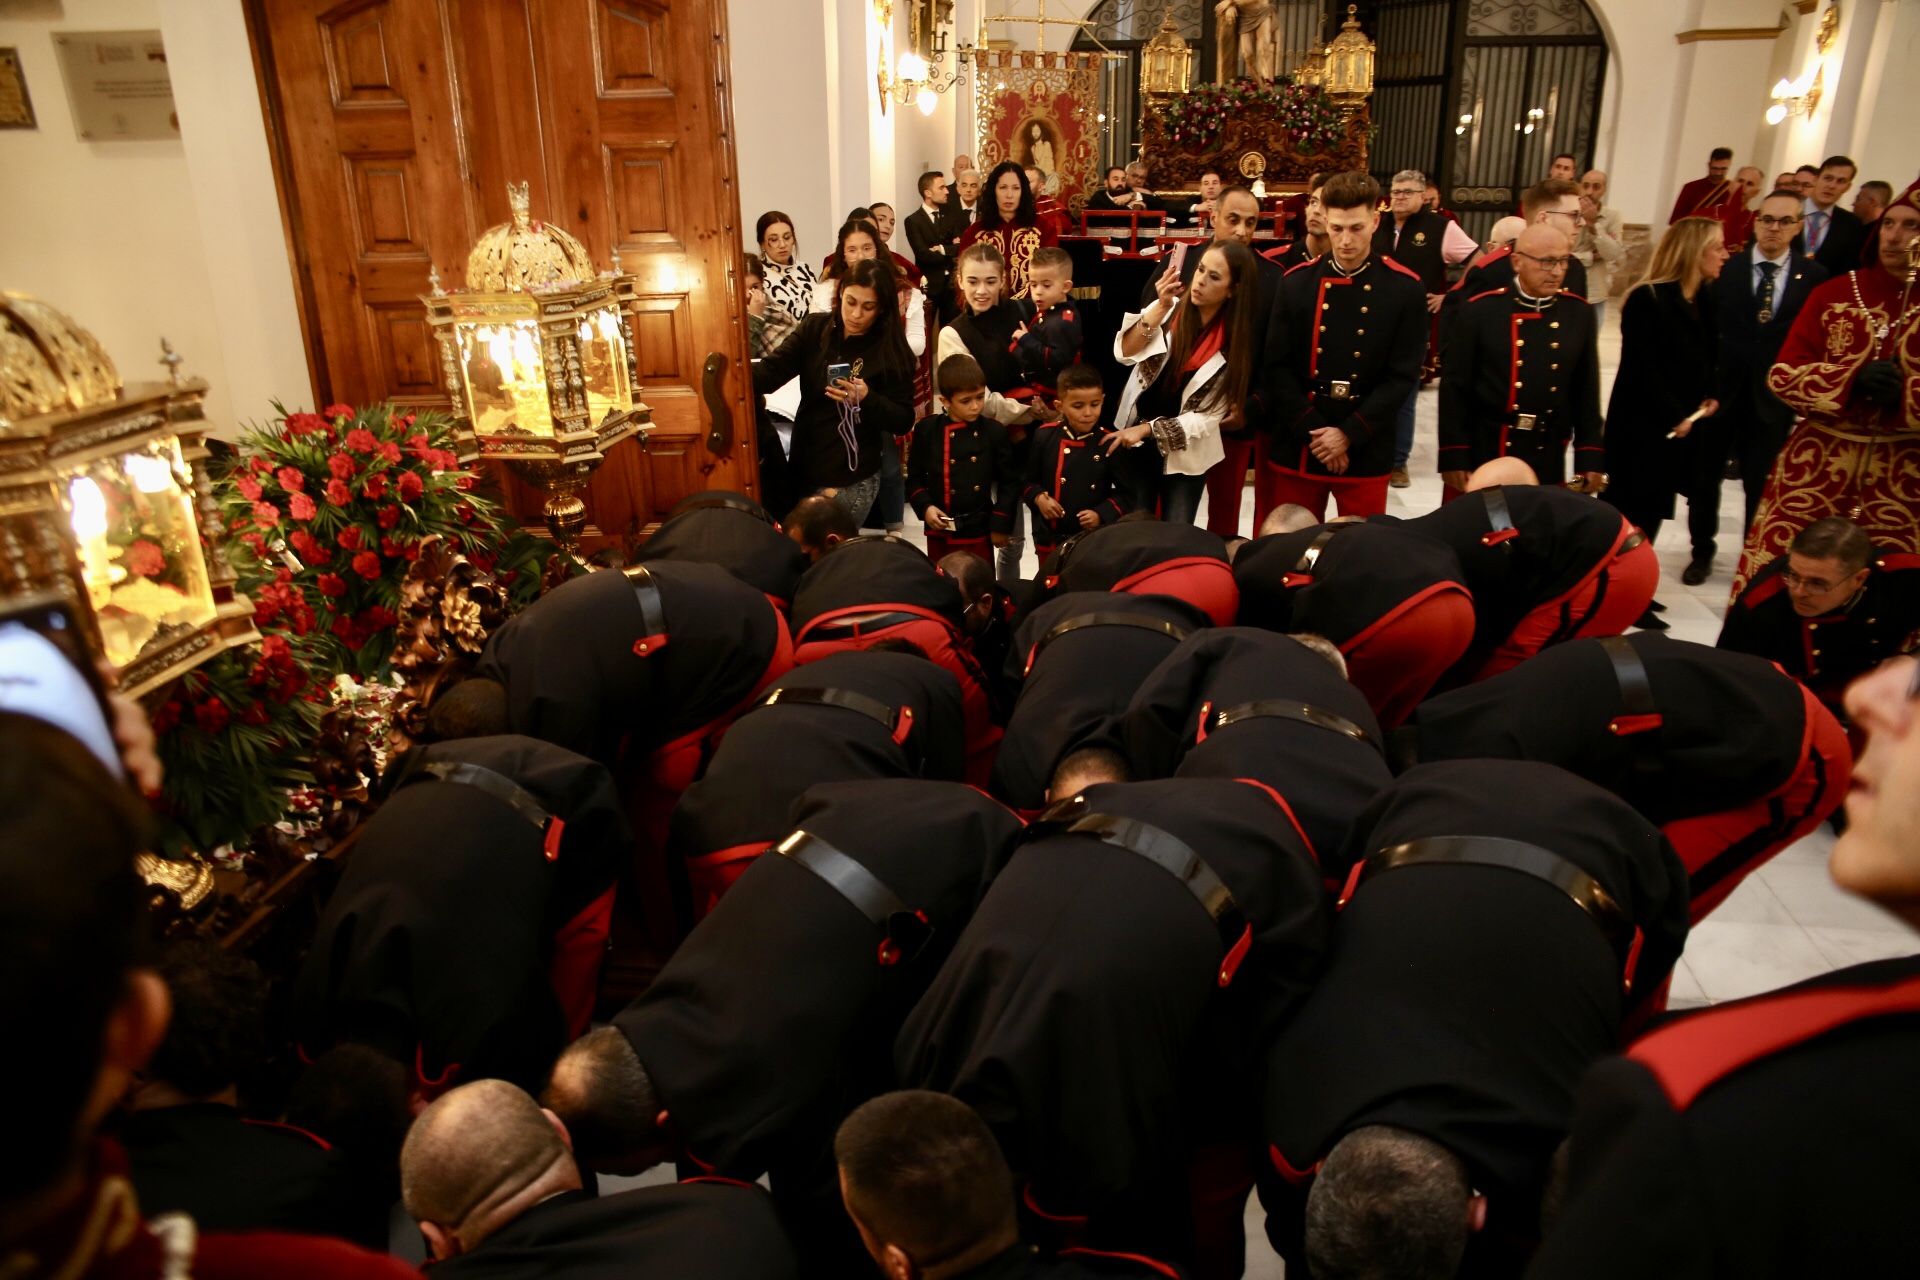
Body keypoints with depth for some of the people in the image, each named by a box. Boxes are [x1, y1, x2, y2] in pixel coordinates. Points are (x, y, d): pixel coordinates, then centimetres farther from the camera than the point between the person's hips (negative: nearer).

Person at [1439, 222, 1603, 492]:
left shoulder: (1580, 314, 4)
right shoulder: (1480, 310, -7)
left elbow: (1588, 391, 8)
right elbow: (1455, 388, -7)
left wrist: (1589, 459, 4)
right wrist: (1453, 458, -11)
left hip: (1548, 466, 3)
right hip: (1482, 459, -3)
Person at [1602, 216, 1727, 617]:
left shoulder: (1704, 299, 9)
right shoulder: (1647, 300, -15)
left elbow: (1708, 358, 16)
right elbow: (1640, 368, -17)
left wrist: (1709, 398, -1)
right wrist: (1673, 416, -14)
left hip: (1683, 425, 8)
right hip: (1642, 424, -8)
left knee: (1652, 510, 15)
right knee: (1633, 513, -3)